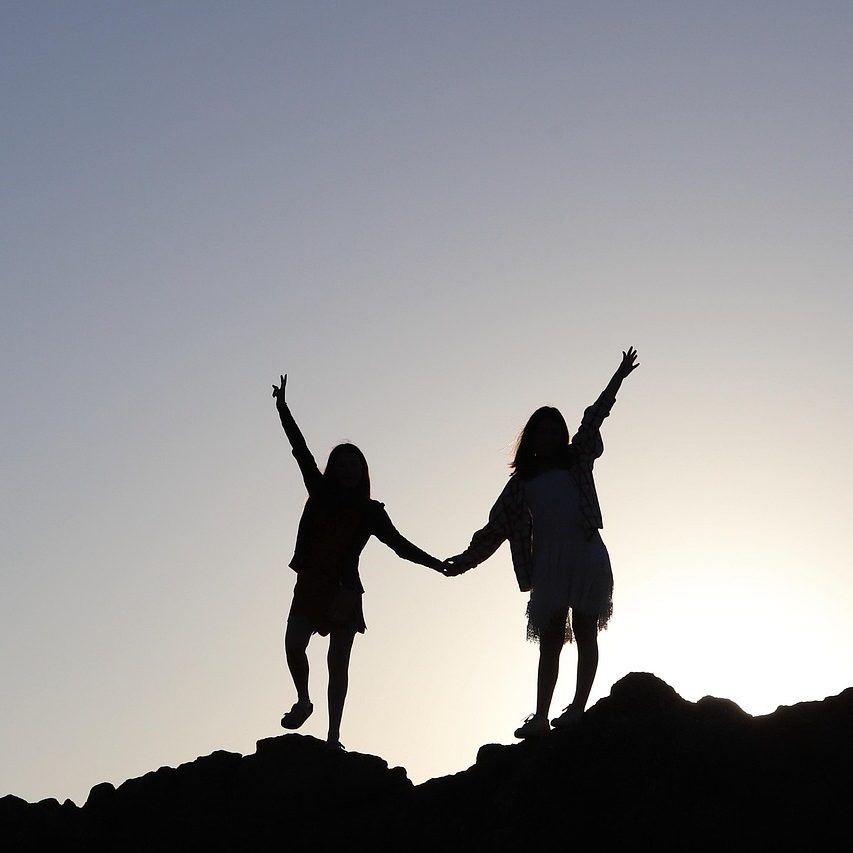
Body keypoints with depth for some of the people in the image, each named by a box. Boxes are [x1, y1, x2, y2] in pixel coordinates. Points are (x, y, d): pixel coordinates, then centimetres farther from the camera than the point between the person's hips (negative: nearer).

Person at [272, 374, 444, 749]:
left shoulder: (370, 512, 3)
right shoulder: (320, 494, 5)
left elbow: (399, 544, 2)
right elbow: (301, 451, 3)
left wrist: (438, 564, -7)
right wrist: (283, 409, -1)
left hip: (344, 592, -1)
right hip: (309, 587, 1)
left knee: (338, 663, 0)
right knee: (293, 644, -13)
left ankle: (333, 736, 0)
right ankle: (303, 700, 15)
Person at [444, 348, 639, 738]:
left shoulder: (577, 460, 13)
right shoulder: (522, 482, 15)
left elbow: (594, 418, 9)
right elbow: (496, 527, 14)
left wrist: (619, 377, 6)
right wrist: (465, 558, 9)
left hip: (586, 556, -2)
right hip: (548, 563, 2)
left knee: (585, 632, -2)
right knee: (550, 640, 1)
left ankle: (578, 707, -3)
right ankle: (541, 716, -2)